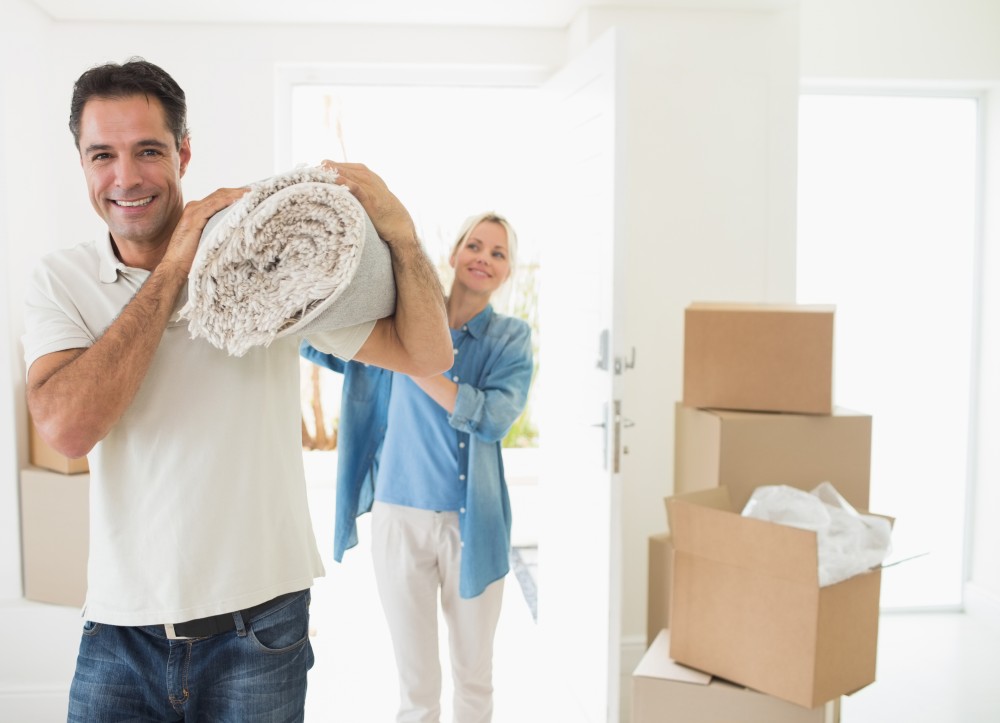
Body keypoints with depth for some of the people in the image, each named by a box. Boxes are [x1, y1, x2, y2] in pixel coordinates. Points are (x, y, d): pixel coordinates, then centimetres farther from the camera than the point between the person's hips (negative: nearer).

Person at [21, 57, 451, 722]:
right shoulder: (60, 281, -2)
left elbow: (427, 356, -8)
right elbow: (66, 426, -20)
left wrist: (401, 233, -24)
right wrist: (172, 271, -17)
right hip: (120, 628, 1)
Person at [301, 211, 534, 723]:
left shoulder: (511, 338, 0)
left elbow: (493, 419, -16)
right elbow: (314, 343, -3)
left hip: (472, 521, 1)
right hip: (400, 514, 0)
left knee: (475, 679, 15)